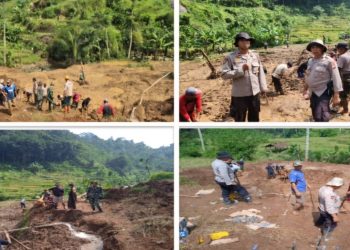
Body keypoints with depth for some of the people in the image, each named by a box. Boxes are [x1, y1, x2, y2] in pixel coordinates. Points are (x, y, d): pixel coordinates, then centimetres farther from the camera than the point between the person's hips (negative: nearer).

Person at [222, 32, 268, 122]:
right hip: (239, 95, -5)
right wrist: (241, 70, -21)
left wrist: (263, 87, 8)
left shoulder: (255, 56, 6)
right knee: (240, 120, 5)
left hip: (255, 93, 5)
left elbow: (261, 72, 12)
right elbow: (224, 74, -15)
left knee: (254, 118, 18)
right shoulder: (230, 57, -9)